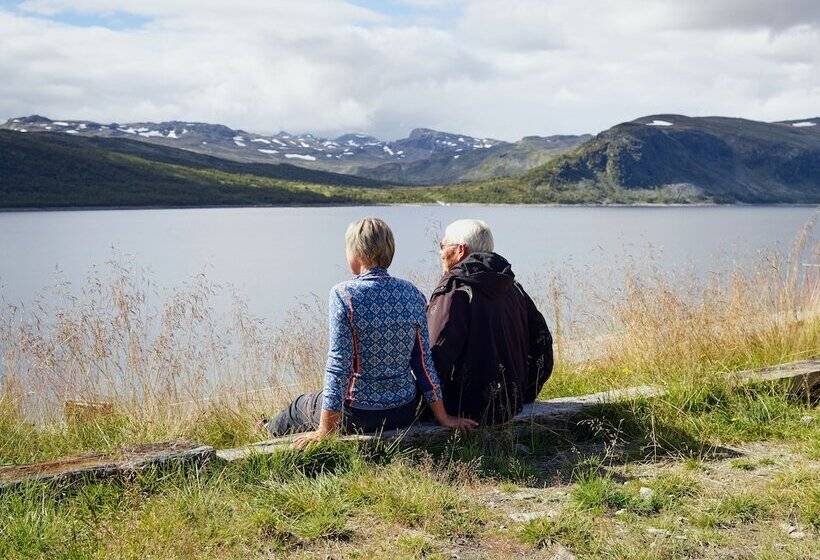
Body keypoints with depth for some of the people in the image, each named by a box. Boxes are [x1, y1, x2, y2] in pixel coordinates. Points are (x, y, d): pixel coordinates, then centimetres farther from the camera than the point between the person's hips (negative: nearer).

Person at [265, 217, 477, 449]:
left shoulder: (344, 294, -17)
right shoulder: (412, 293, -2)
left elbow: (338, 364, -19)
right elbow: (424, 362, 0)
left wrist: (325, 430, -14)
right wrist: (443, 418, 8)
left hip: (358, 416, -5)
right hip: (404, 413, 5)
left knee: (299, 407, 26)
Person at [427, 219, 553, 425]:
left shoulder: (453, 291, -15)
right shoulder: (513, 287, 8)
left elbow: (435, 356, -22)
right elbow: (542, 340, 11)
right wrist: (521, 396, 17)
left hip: (467, 410, -8)